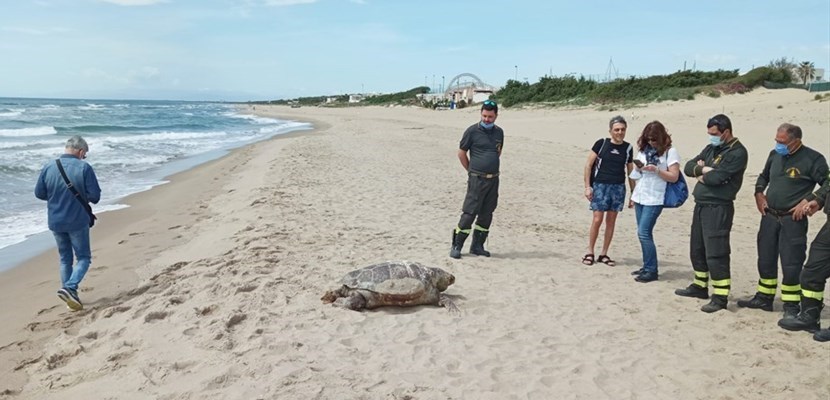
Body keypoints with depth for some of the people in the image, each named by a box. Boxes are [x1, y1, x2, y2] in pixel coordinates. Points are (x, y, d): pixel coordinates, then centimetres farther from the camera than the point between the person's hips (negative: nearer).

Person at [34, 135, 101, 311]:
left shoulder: (48, 167, -3)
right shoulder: (84, 168, -14)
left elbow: (39, 193, 5)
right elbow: (95, 196, -14)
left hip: (55, 222, 4)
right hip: (78, 222, -4)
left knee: (65, 259, 18)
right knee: (83, 257, 8)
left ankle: (71, 296, 22)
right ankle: (69, 288, -13)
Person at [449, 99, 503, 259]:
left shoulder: (499, 132, 10)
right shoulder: (472, 131, -6)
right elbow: (461, 153, 0)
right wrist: (472, 171, 5)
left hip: (494, 179, 6)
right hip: (477, 179, -5)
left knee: (486, 214, 8)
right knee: (469, 213, -8)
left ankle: (477, 246, 19)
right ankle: (456, 246, 1)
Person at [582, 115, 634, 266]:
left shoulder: (627, 148, 6)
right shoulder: (601, 143, -3)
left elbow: (630, 172, 13)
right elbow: (588, 165, -1)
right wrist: (587, 186, -8)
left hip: (618, 187, 3)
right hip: (600, 185, -3)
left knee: (611, 221, 6)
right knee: (597, 220, -7)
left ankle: (604, 254, 16)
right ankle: (590, 252, 6)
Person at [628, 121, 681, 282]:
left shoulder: (670, 152, -6)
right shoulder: (644, 149, 11)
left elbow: (674, 177, -10)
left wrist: (656, 170, -21)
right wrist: (638, 168, -1)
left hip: (654, 199, -6)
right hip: (639, 196, 6)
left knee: (644, 233, -12)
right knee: (643, 233, 8)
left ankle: (651, 271, -4)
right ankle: (646, 267, 16)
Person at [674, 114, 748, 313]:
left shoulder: (737, 153, -12)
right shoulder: (711, 148, 15)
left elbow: (715, 178, -22)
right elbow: (688, 167, 9)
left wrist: (702, 176, -1)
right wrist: (703, 169, -11)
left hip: (718, 208, -9)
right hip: (700, 205, 9)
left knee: (715, 253, -8)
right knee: (697, 249, 17)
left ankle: (720, 298, -1)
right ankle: (700, 286, 31)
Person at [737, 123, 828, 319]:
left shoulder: (813, 159, -10)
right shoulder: (775, 155, 9)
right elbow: (763, 176, 25)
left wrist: (808, 201, -17)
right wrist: (759, 193, 10)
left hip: (793, 219, -6)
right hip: (769, 216, 6)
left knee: (791, 264, -4)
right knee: (766, 260, 13)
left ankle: (791, 306, 8)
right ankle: (764, 298, 27)